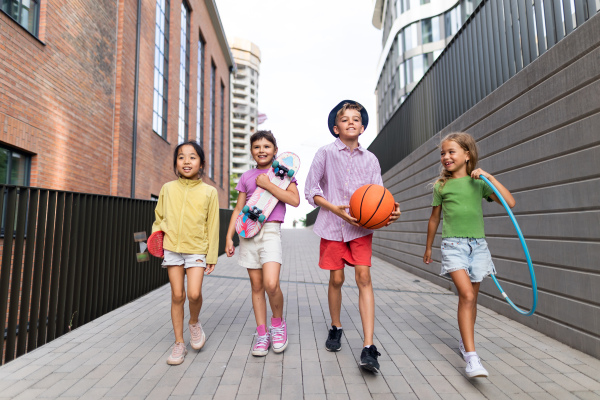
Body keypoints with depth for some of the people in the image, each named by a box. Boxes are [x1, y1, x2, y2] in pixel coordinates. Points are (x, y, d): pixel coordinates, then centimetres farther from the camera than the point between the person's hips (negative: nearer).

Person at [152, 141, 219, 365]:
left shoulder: (209, 192, 0)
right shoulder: (168, 188, 5)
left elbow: (213, 226, 1)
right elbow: (159, 217, 16)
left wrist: (212, 256, 0)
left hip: (197, 249, -2)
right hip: (172, 248, 2)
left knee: (194, 294, -13)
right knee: (177, 295, 6)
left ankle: (194, 323, 21)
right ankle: (179, 343, 21)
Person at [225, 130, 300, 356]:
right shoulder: (246, 177, 14)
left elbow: (295, 200, -8)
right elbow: (238, 209, 14)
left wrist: (267, 184, -10)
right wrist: (229, 237, 9)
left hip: (271, 230, -3)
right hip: (247, 231, 4)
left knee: (271, 284, -17)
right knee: (256, 286, 7)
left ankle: (278, 323, 12)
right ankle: (262, 333, 19)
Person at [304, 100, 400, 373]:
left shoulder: (370, 159, 8)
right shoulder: (326, 153, 0)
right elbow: (311, 191, -2)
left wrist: (390, 211, -18)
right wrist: (337, 209, -17)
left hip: (361, 226, 1)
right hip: (332, 225, -1)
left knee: (363, 278, -7)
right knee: (336, 279, 6)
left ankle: (368, 348, -3)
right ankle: (336, 328, 32)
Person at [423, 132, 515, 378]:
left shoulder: (478, 182, 6)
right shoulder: (441, 185, 5)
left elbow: (510, 203, -4)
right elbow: (434, 218, 13)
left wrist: (489, 176, -10)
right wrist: (428, 248, 19)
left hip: (478, 244, 2)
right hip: (453, 244, -2)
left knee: (471, 297, 12)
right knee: (466, 295, -17)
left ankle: (465, 341, 33)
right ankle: (471, 357, -14)